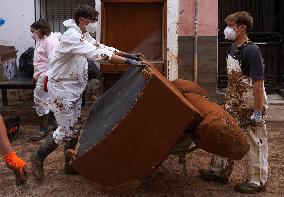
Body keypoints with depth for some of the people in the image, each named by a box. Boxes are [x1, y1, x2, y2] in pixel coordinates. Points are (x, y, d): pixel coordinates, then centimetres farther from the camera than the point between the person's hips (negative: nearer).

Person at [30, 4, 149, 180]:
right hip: (61, 89, -9)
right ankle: (38, 157, 15)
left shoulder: (84, 35, 7)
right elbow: (98, 55, -33)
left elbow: (101, 47, 14)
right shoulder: (72, 36, -23)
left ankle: (70, 165, 26)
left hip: (75, 88, 9)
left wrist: (127, 54, 5)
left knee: (74, 127, 13)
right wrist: (128, 61, -35)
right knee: (66, 130, -4)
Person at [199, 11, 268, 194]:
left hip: (251, 104, -9)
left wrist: (258, 112, -23)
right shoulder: (233, 49, 6)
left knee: (255, 142, 4)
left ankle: (258, 181, 18)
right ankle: (219, 171, 30)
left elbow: (258, 83, -23)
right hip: (234, 103, 9)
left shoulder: (252, 51, -21)